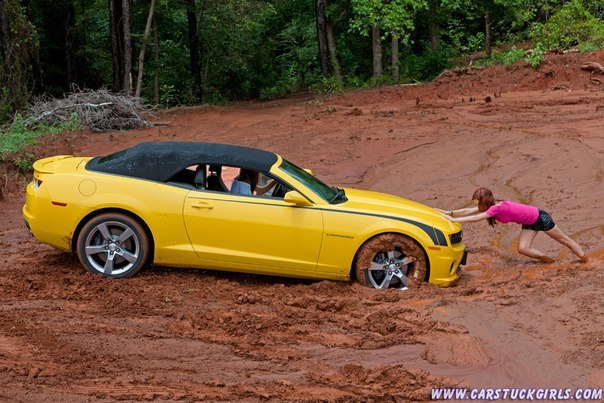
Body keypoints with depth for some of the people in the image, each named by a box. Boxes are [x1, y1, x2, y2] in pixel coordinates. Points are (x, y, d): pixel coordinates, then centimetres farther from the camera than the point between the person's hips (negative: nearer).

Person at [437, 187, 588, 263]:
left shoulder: (497, 208, -33)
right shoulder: (491, 206, -9)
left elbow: (475, 218, -39)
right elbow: (469, 211, -10)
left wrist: (453, 219, -40)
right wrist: (449, 212, -20)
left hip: (539, 217, -8)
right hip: (529, 223, 8)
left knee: (563, 239, 11)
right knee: (523, 249, -5)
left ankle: (584, 258, 28)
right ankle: (548, 259, 12)